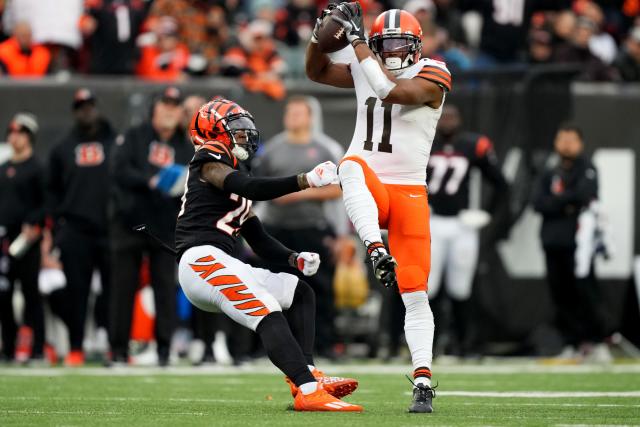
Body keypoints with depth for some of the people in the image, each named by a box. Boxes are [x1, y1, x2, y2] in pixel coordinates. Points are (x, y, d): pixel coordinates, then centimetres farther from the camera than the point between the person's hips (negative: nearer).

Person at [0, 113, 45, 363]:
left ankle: (37, 349, -3)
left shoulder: (37, 169, -2)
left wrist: (34, 225, -19)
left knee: (31, 295, -5)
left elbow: (47, 203, -8)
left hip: (26, 240, -7)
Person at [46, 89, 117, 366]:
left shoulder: (116, 143, 10)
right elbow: (52, 189, 16)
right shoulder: (63, 149, 15)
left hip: (111, 230, -1)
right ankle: (75, 350, 3)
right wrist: (57, 218, 4)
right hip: (75, 229, 1)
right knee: (76, 290, -1)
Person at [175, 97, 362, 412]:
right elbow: (253, 189, -18)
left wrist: (294, 258, 7)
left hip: (221, 267, 10)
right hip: (201, 259, -10)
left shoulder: (233, 178, 28)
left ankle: (305, 375, -4)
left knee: (300, 293, 13)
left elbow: (260, 242, 24)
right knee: (268, 315, -25)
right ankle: (308, 392, -40)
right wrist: (306, 180, -24)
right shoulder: (208, 162, 1)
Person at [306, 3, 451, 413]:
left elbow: (390, 91, -22)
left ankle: (424, 382, -4)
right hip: (369, 190, 2)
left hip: (409, 193, -2)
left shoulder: (431, 77, -5)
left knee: (415, 293, -6)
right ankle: (378, 252, -53)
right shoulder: (365, 69, 11)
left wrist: (357, 39, -19)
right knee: (352, 165, -37)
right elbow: (317, 71, 21)